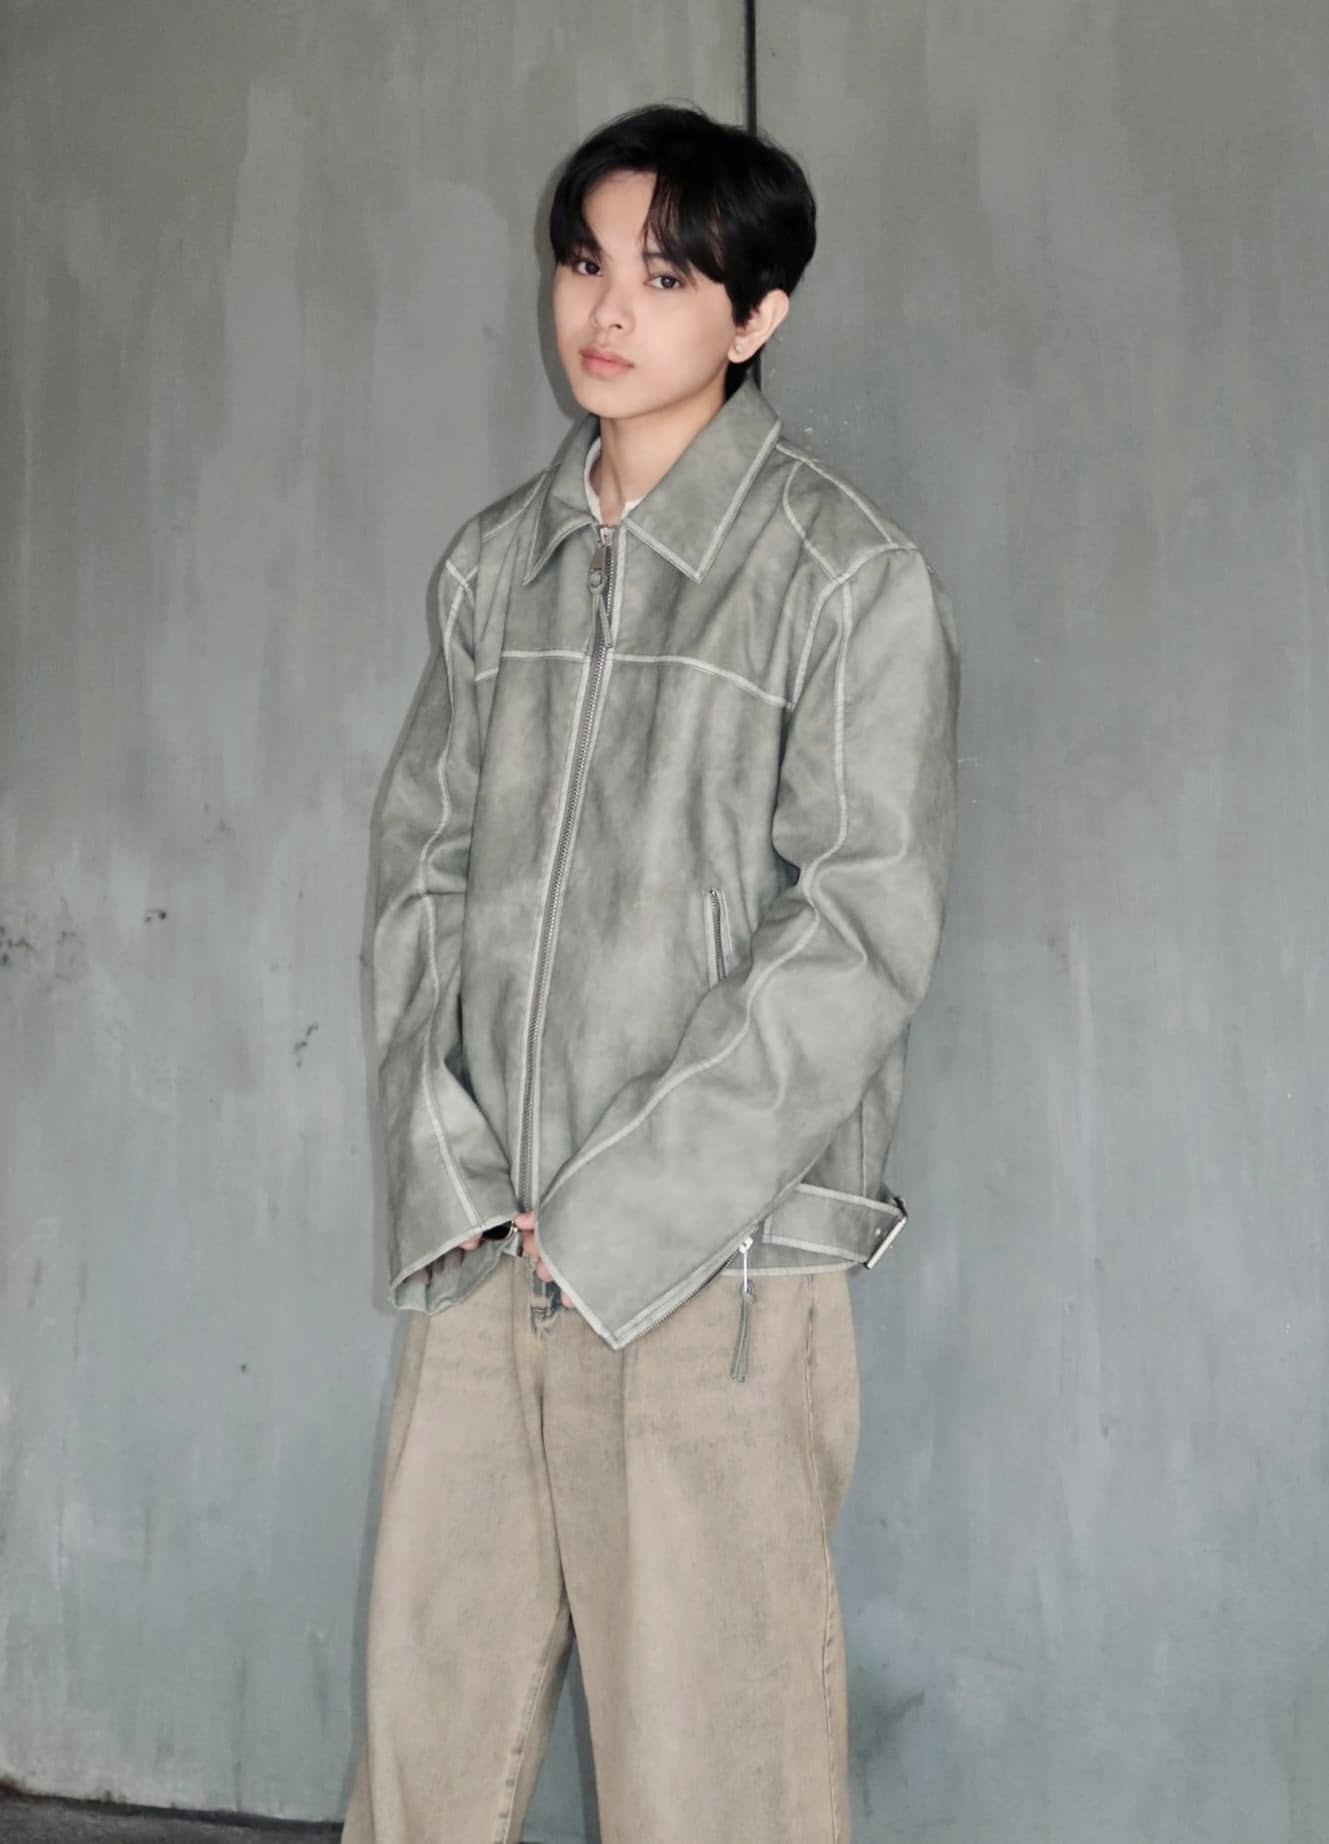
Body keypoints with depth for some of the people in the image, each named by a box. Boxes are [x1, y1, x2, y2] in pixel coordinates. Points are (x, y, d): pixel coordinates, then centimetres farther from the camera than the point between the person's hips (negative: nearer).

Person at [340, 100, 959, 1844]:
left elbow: (864, 929, -11)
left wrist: (621, 1212, -13)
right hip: (486, 1242, 5)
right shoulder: (499, 562, 12)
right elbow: (424, 860, 12)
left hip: (715, 1258, -5)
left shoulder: (849, 575, -5)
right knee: (428, 1700, 11)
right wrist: (447, 1159, -2)